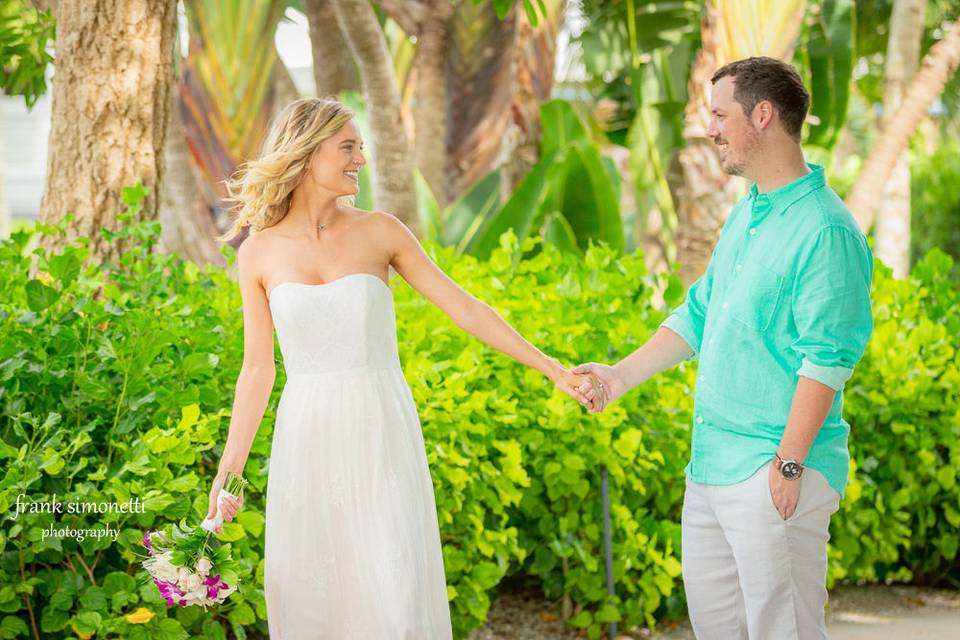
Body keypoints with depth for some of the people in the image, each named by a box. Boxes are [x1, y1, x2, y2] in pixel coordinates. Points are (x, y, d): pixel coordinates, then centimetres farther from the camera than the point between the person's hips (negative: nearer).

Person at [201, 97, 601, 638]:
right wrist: (229, 470, -2)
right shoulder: (259, 254, 2)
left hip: (383, 440, -1)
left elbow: (463, 308, 2)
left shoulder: (379, 231, 0)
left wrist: (552, 369, -1)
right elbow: (258, 371, 4)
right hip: (308, 445, 1)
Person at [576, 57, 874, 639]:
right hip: (713, 460, 10)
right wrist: (623, 375, 15)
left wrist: (789, 464, -21)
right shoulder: (744, 216, 13)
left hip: (773, 466, -9)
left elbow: (826, 360, -19)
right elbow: (699, 314, 22)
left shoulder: (826, 230, -16)